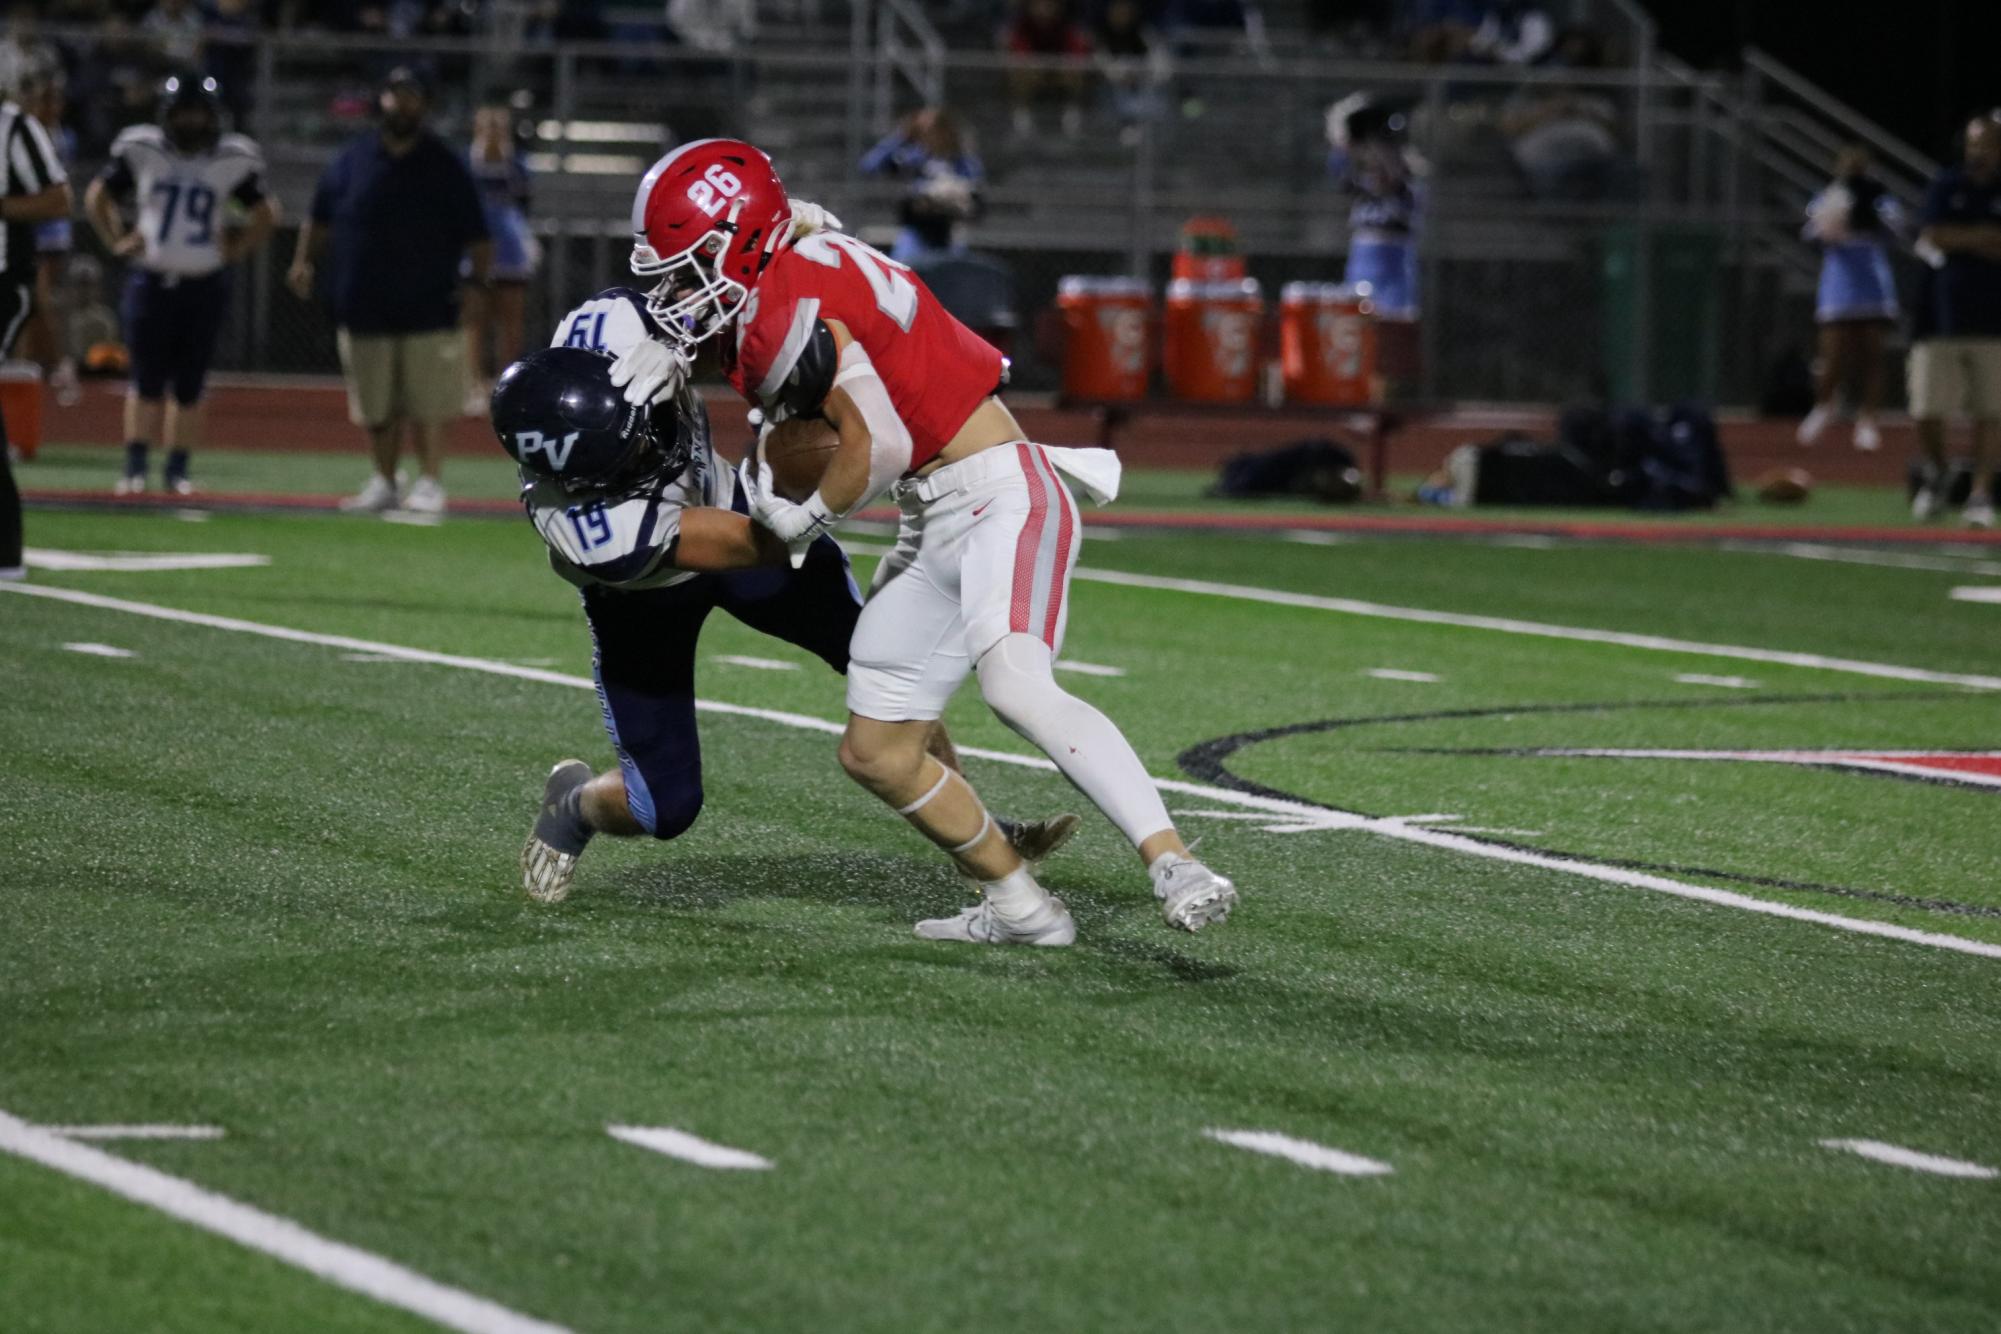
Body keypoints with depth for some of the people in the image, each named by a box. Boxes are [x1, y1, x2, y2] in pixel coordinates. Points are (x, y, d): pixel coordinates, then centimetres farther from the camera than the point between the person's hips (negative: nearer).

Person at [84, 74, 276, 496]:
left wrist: (240, 248, 3)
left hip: (206, 286, 1)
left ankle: (178, 470, 9)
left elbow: (265, 213, 14)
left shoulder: (233, 161, 0)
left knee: (190, 385, 3)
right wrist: (116, 241, 4)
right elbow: (98, 197, 13)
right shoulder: (141, 152, -1)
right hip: (151, 282, -1)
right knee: (147, 381, -2)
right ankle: (135, 468, 2)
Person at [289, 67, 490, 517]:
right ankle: (384, 482, 20)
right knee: (377, 406, 9)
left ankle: (429, 483, 1)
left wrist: (480, 279, -9)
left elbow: (475, 234, 1)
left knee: (427, 404, -4)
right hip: (363, 307, 3)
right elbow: (321, 219, 14)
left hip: (428, 307, -3)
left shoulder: (445, 166, 1)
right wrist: (305, 260, 2)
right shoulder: (353, 160, 7)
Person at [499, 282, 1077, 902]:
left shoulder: (610, 326, -36)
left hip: (719, 500, 5)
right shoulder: (600, 538, -44)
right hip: (640, 598, -4)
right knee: (667, 806, 0)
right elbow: (753, 545, -36)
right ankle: (574, 804, 35)